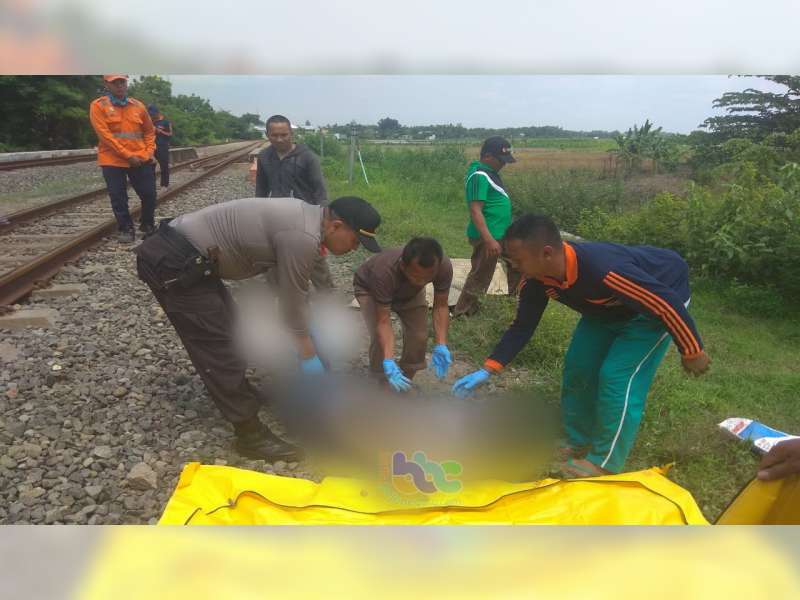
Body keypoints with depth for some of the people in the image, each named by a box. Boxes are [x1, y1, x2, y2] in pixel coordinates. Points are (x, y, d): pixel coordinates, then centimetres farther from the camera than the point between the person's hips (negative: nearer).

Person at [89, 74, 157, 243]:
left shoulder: (138, 106, 8)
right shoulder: (98, 106, -3)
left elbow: (149, 131, 17)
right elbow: (104, 135, -10)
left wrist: (148, 152, 2)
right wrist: (127, 155, -15)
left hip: (140, 160, 3)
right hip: (113, 161, -3)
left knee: (149, 194, 3)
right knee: (118, 198, 1)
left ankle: (148, 226, 23)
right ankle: (125, 229, 14)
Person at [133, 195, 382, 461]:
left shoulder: (305, 217, 9)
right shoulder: (302, 237, -22)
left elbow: (297, 288, 19)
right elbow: (293, 301, -14)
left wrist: (312, 328, 26)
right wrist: (309, 358, -3)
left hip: (183, 254, 11)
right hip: (173, 263, -10)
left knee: (229, 326, 22)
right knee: (218, 350, -5)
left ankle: (238, 392, 41)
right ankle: (251, 435, 5)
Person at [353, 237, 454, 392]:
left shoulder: (444, 266, -35)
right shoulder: (384, 271, -45)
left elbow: (441, 306, -22)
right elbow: (383, 322, -40)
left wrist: (441, 345, -32)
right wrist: (388, 362, -51)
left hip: (409, 291, 3)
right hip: (369, 288, -3)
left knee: (419, 336, -9)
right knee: (380, 338, -20)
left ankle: (404, 382, 16)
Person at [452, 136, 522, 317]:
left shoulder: (489, 172, 11)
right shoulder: (479, 176, -20)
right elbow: (475, 211, -26)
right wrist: (489, 240, -31)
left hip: (501, 234, 10)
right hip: (488, 236, -10)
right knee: (479, 278, 0)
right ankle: (461, 314, 12)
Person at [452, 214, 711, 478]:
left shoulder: (605, 271, -44)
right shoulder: (536, 280, -21)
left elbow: (668, 304, -33)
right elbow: (522, 327, -8)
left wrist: (692, 353, -20)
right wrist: (486, 371, -13)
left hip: (658, 302, -7)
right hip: (609, 306, 7)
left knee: (617, 376, -14)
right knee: (578, 367, 4)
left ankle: (606, 462, 4)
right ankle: (580, 443, 24)